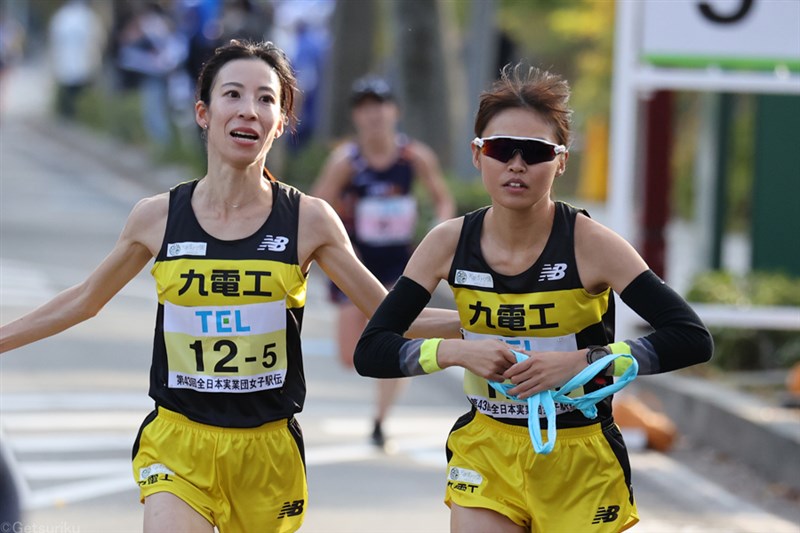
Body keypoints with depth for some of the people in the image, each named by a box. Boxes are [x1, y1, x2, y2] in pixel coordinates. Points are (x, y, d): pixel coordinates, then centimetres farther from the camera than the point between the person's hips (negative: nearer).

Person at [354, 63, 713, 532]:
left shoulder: (589, 243, -15)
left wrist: (580, 361, -27)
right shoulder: (449, 244, -6)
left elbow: (693, 339, -21)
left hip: (580, 463, -2)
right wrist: (455, 351, -21)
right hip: (486, 453, 2)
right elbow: (370, 352, -4)